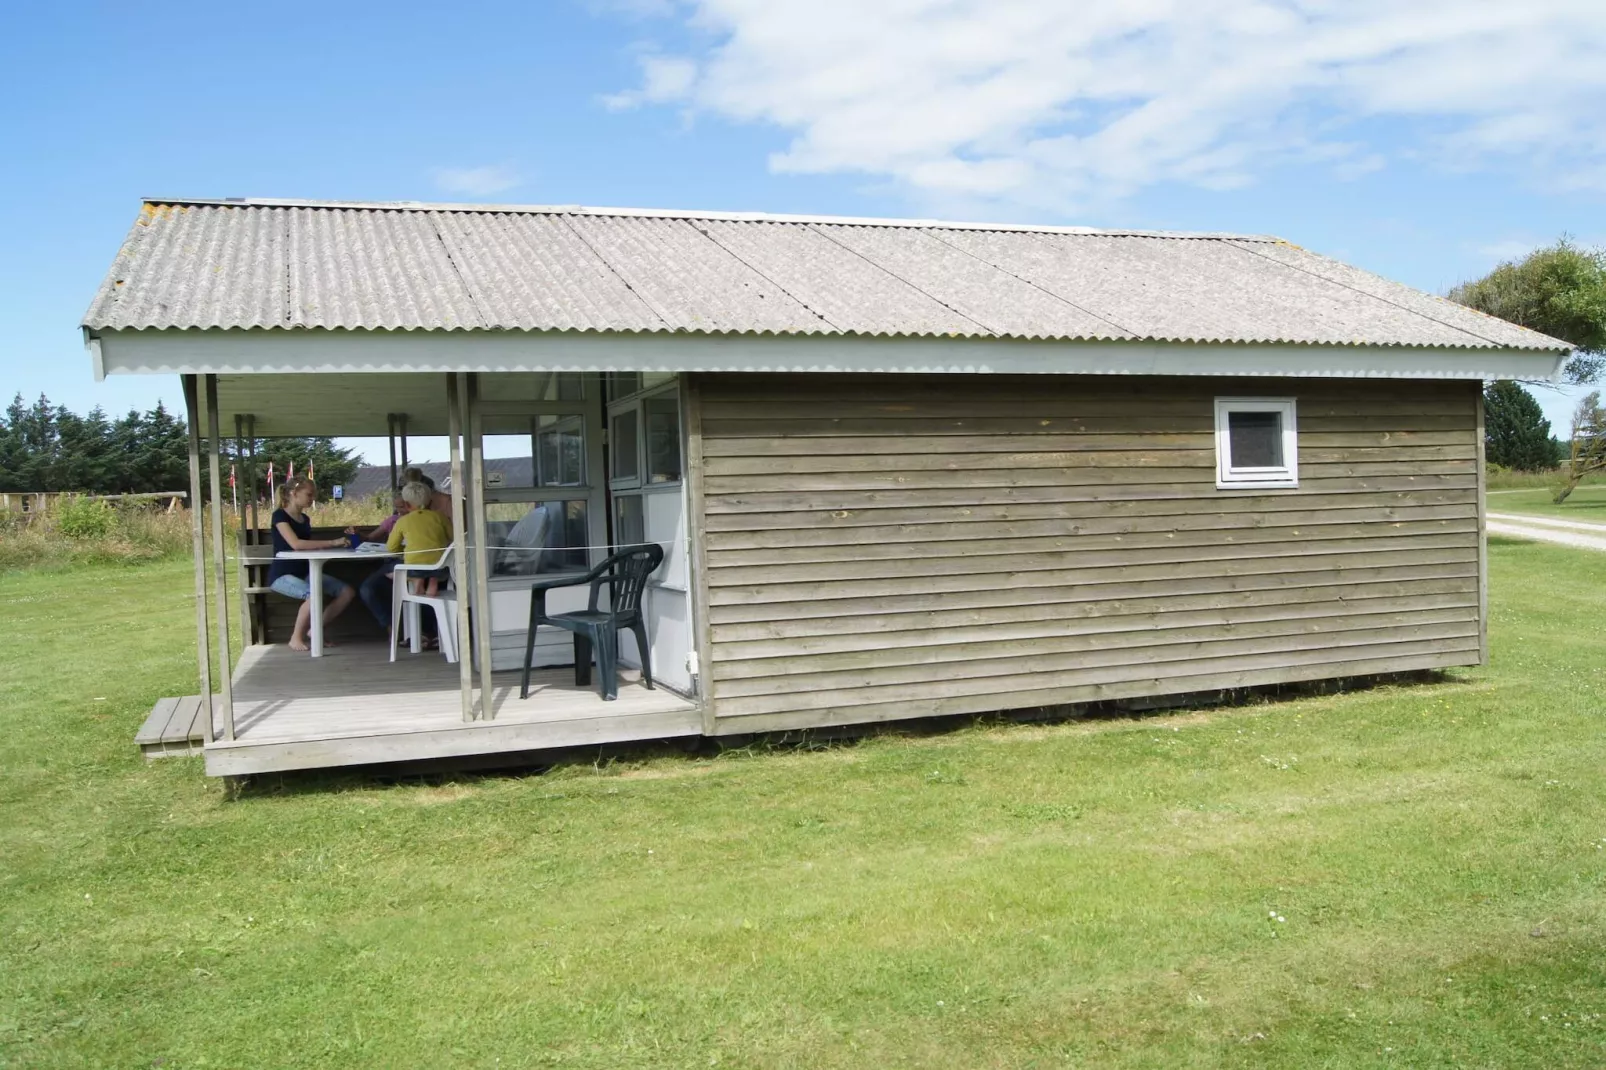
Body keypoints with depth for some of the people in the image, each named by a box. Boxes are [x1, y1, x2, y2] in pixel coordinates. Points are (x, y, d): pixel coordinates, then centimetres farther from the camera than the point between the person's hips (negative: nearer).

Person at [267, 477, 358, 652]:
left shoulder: (304, 519, 14)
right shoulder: (280, 515, -11)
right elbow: (296, 544, -26)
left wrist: (340, 541, 3)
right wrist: (333, 542, -27)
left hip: (304, 572, 8)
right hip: (282, 575, -8)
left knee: (347, 592, -9)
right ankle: (296, 638, -16)